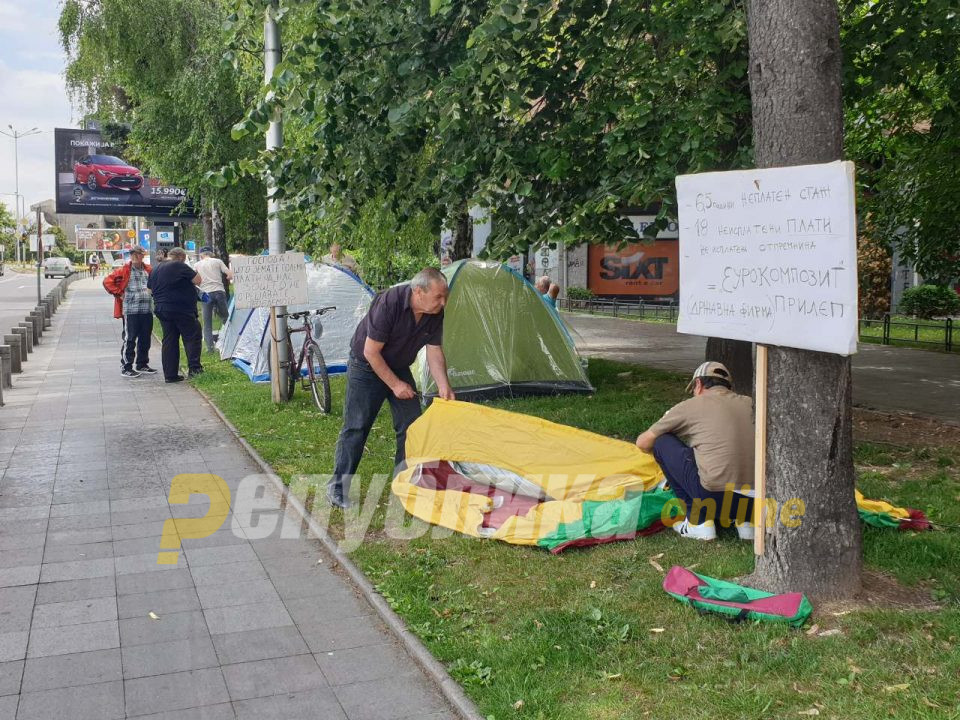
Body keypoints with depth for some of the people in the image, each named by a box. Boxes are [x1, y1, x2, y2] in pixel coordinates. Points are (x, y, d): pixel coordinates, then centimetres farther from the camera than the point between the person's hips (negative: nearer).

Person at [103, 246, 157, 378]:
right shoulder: (124, 270, -4)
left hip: (147, 310, 5)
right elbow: (107, 281, -6)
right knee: (129, 339, -3)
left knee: (145, 339, 12)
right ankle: (126, 368, 3)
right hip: (130, 311, -5)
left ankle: (142, 364, 25)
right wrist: (119, 294, -7)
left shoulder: (148, 270, 10)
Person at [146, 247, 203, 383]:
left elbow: (150, 289, 23)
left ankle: (170, 374, 7)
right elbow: (197, 280, -10)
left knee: (169, 341, 8)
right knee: (192, 337, 3)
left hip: (161, 309, 7)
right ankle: (194, 367, -3)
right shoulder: (180, 266, -10)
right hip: (181, 310, -7)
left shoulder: (155, 270, 14)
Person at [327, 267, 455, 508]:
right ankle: (337, 488, 5)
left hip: (399, 368, 6)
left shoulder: (435, 314, -14)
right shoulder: (388, 303, -33)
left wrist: (444, 386, -16)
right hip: (366, 368, -6)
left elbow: (434, 351, -4)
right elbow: (371, 352, -27)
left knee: (411, 425, 2)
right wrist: (395, 384, -21)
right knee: (356, 427, -5)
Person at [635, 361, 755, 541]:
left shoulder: (689, 406, 7)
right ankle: (746, 519, 14)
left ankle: (699, 521, 11)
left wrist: (659, 451, 40)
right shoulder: (748, 403, 16)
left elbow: (643, 443, 18)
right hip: (756, 500, 5)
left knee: (662, 442, 13)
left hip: (715, 494, -5)